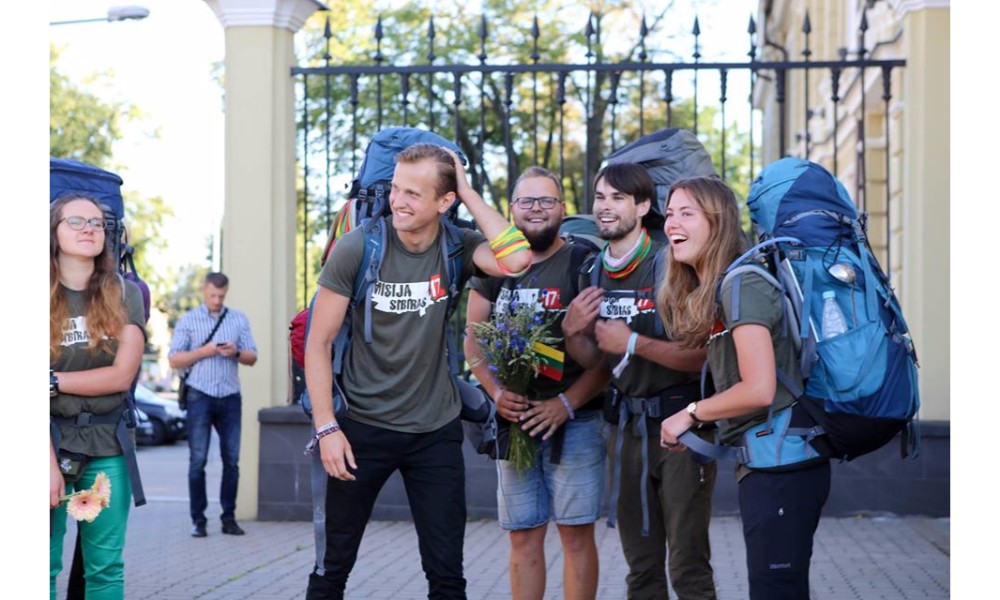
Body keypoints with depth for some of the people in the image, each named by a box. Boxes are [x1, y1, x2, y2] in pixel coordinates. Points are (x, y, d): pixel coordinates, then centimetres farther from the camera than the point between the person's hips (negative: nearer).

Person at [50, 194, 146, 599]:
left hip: (108, 444, 2)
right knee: (46, 564, -3)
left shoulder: (125, 295, 6)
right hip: (52, 441, -2)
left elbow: (122, 374, -3)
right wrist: (49, 461, -15)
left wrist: (53, 381, -11)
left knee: (106, 567, 3)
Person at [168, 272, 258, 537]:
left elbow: (252, 358, 9)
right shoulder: (188, 320, 5)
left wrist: (236, 352, -12)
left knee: (232, 460, 2)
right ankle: (198, 520, 1)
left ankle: (229, 517, 9)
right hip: (201, 396, -2)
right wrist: (204, 351, -12)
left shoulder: (239, 319, 11)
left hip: (230, 397, 2)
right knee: (198, 460, -4)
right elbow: (174, 359, 1)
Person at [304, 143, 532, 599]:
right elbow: (319, 342, -7)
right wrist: (326, 427, -13)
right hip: (363, 426, -1)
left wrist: (469, 192, -18)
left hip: (436, 430, 2)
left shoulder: (456, 248, -5)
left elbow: (517, 260, -26)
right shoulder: (358, 248, -11)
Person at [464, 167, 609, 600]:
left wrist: (567, 403, -16)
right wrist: (497, 393, -7)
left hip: (574, 421, -4)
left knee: (576, 532, -2)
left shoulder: (584, 264, -2)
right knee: (523, 535, 7)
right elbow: (473, 340, 10)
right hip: (514, 419, 4)